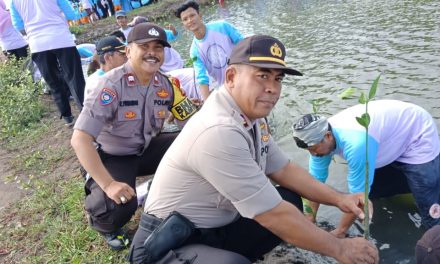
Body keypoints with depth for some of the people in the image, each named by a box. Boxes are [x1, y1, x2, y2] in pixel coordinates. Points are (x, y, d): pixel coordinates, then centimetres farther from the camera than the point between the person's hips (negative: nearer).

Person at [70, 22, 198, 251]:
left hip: (147, 149, 5)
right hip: (112, 156, -5)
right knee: (120, 205, -32)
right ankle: (105, 225, 8)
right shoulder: (110, 86, -26)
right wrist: (108, 184, -37)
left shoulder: (166, 85, -9)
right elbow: (80, 139, -31)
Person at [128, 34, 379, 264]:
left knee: (291, 200, 2)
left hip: (216, 225, 10)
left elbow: (283, 169, 10)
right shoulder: (219, 132, -30)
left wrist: (338, 199, 0)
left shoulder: (252, 115, -1)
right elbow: (274, 215, -26)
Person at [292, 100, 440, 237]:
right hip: (391, 143, 8)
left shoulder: (356, 144, -41)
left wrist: (340, 231, -17)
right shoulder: (321, 136, -16)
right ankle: (414, 182, 26)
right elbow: (316, 181, -8)